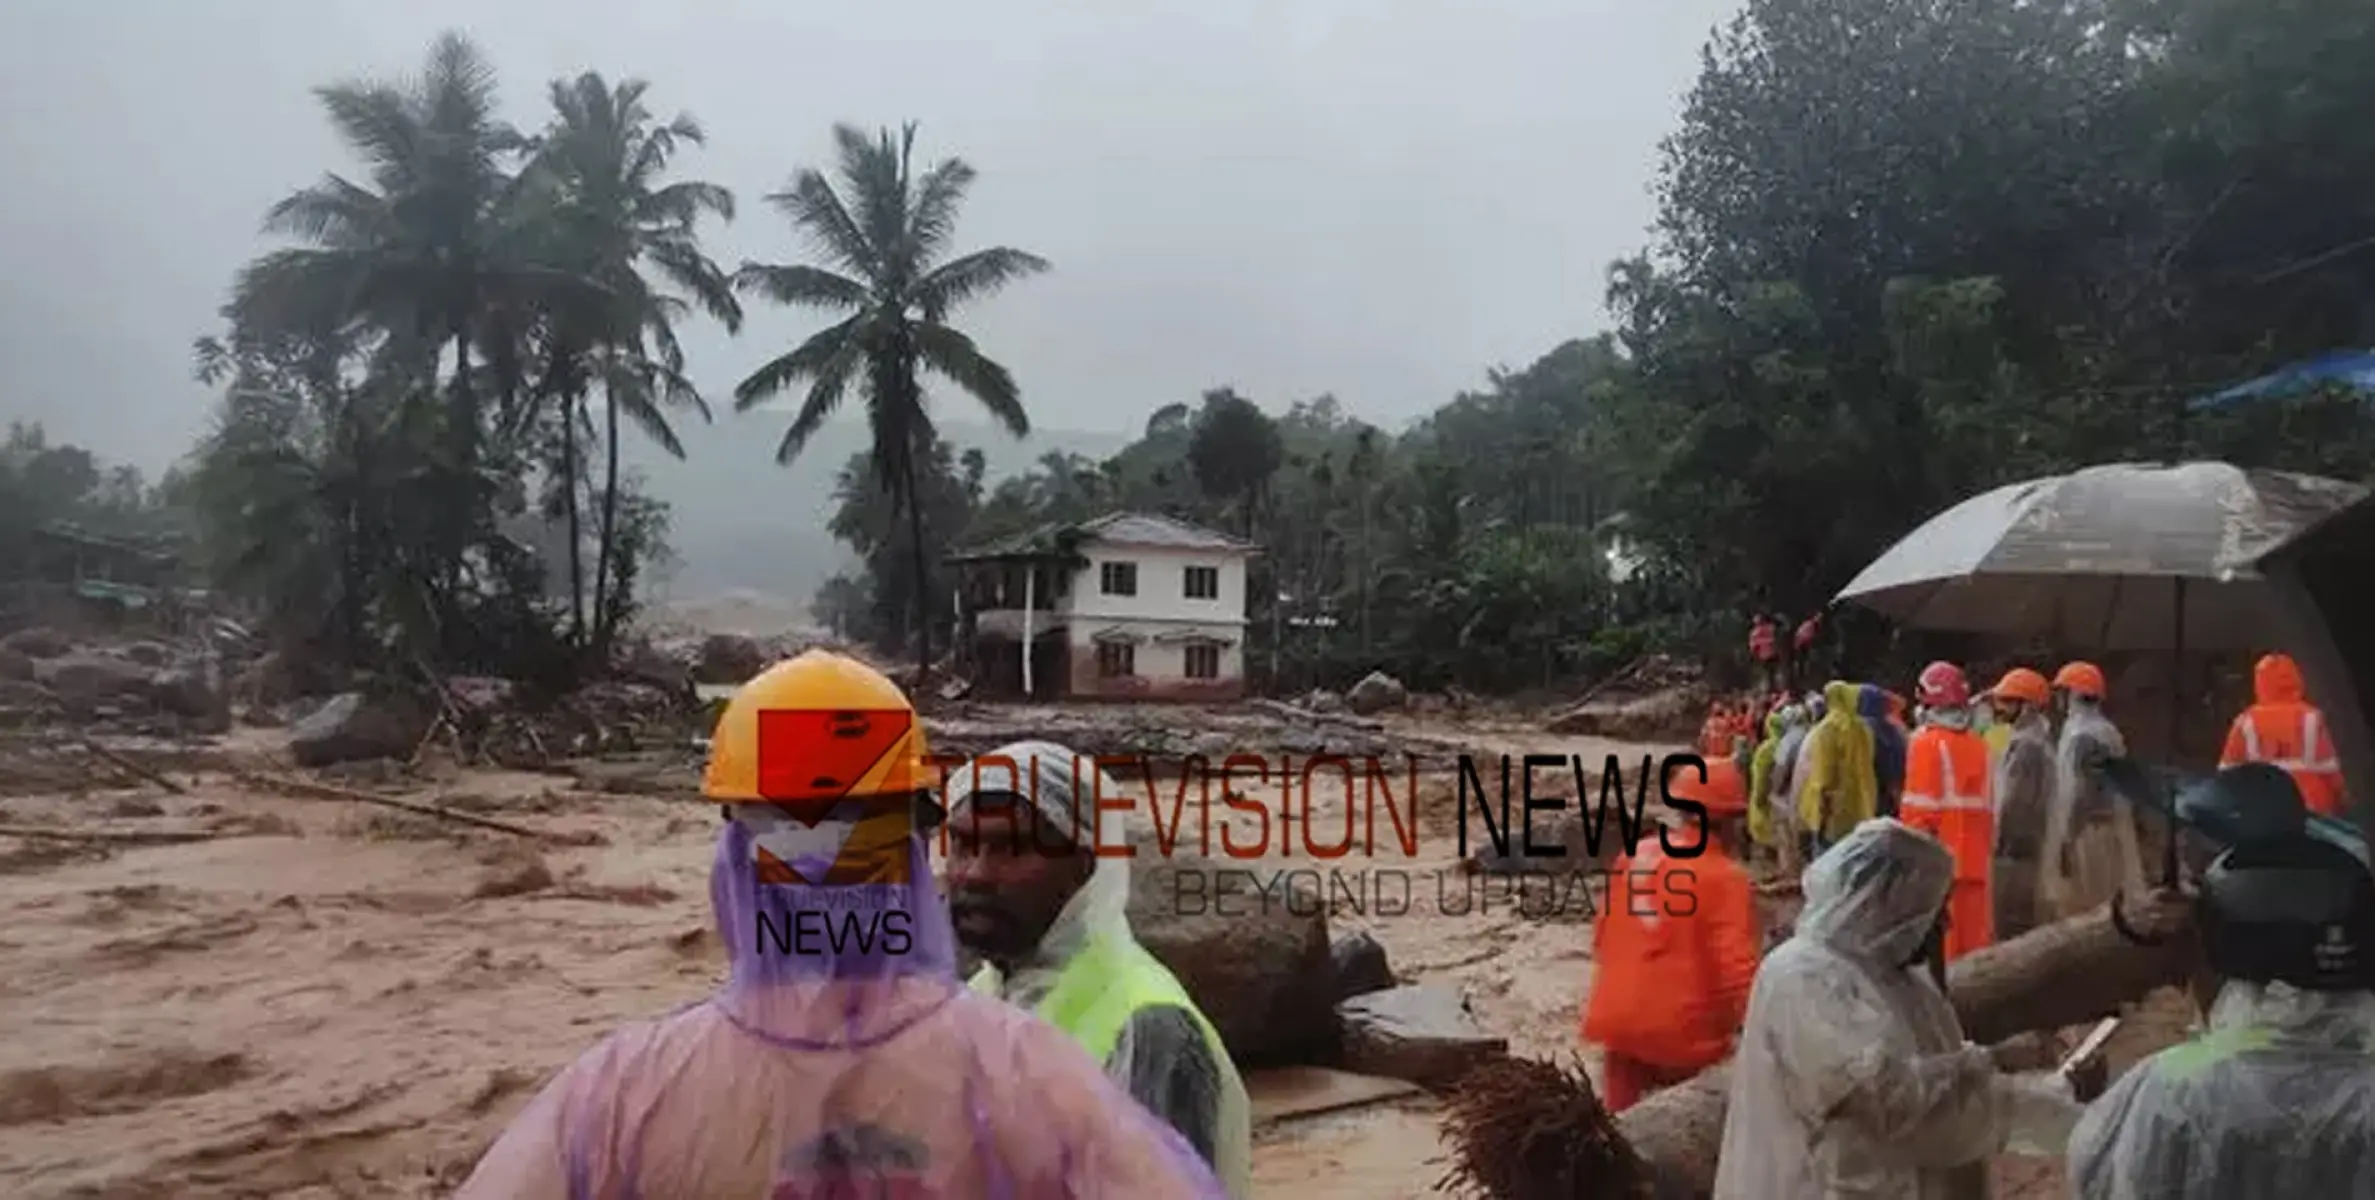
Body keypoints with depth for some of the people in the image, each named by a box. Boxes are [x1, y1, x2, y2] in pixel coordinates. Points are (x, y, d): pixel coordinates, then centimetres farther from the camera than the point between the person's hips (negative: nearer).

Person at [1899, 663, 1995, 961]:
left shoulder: (1927, 742, -10)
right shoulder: (1978, 745, 5)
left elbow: (1918, 808, -12)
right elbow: (1987, 805, 11)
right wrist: (1989, 846, 19)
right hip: (1975, 857, 5)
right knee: (1975, 935, 12)